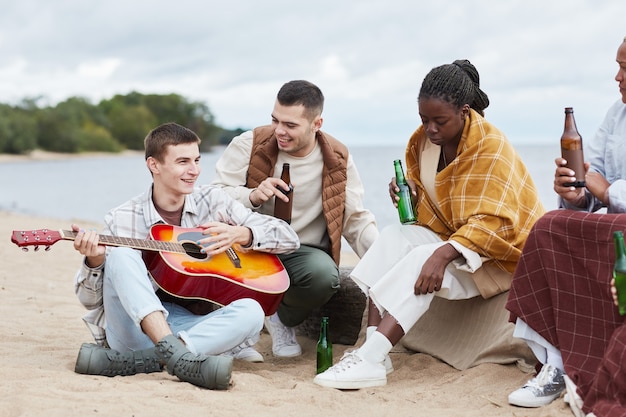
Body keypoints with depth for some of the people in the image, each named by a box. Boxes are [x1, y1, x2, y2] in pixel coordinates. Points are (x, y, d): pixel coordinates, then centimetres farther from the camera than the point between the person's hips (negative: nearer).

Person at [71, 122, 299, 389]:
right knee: (121, 255, -25)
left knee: (250, 312, -27)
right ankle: (177, 357, -43)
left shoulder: (213, 202, 9)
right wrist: (95, 261, -21)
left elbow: (289, 238, 8)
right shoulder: (121, 220, 2)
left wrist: (239, 234, -10)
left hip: (194, 326, 2)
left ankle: (130, 362, -36)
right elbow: (91, 299, 0)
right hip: (136, 330, -2)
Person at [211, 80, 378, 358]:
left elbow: (356, 220, 4)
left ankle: (283, 320, 3)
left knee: (324, 273, -35)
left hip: (302, 253, 1)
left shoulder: (337, 160, -1)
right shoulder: (249, 144, -5)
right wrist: (252, 196, -28)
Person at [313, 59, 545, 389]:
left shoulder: (491, 147, -20)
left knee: (421, 261, -30)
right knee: (394, 237, -19)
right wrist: (406, 191, -12)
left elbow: (492, 223, -27)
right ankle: (373, 351, -32)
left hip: (499, 253, -7)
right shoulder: (424, 140, 2)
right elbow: (424, 198, 13)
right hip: (450, 237, 7)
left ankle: (369, 359, -39)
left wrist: (443, 254, -39)